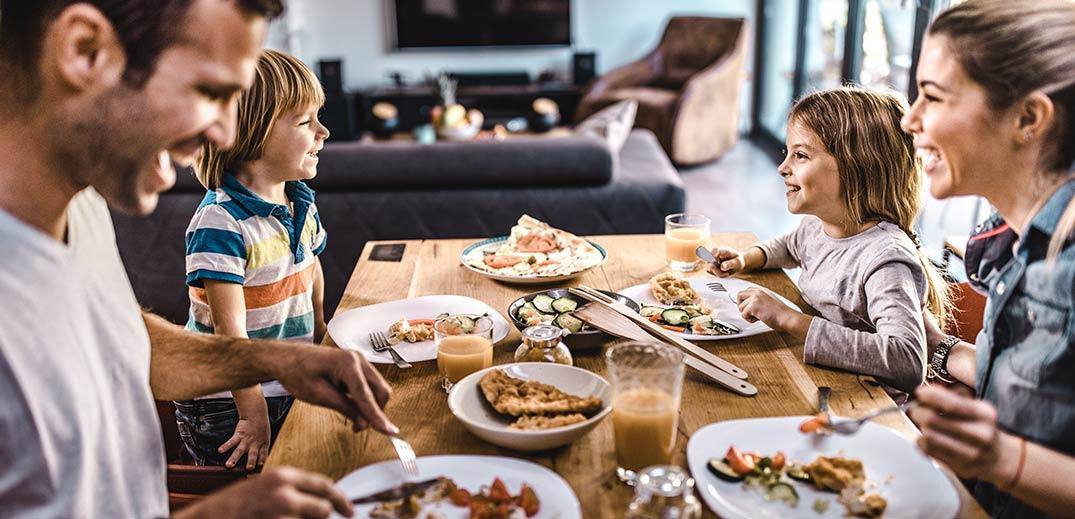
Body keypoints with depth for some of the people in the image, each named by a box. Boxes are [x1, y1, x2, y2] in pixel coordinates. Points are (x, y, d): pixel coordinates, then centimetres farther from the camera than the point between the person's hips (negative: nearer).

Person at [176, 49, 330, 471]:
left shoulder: (302, 204, 2)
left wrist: (321, 332, 19)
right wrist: (253, 412, -23)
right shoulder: (220, 222, -23)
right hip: (227, 407, -7)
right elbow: (230, 330, -24)